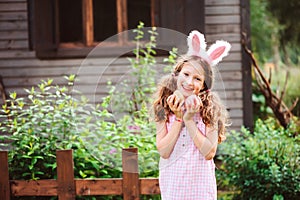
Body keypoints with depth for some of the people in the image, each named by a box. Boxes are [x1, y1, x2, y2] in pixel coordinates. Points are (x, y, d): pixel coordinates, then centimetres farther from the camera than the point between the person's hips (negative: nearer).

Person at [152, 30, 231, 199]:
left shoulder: (209, 109, -4)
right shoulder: (164, 107, -1)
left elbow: (209, 153, -13)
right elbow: (164, 151, -9)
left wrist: (189, 120, -16)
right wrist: (178, 118, -14)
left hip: (201, 182, -1)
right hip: (172, 183, 1)